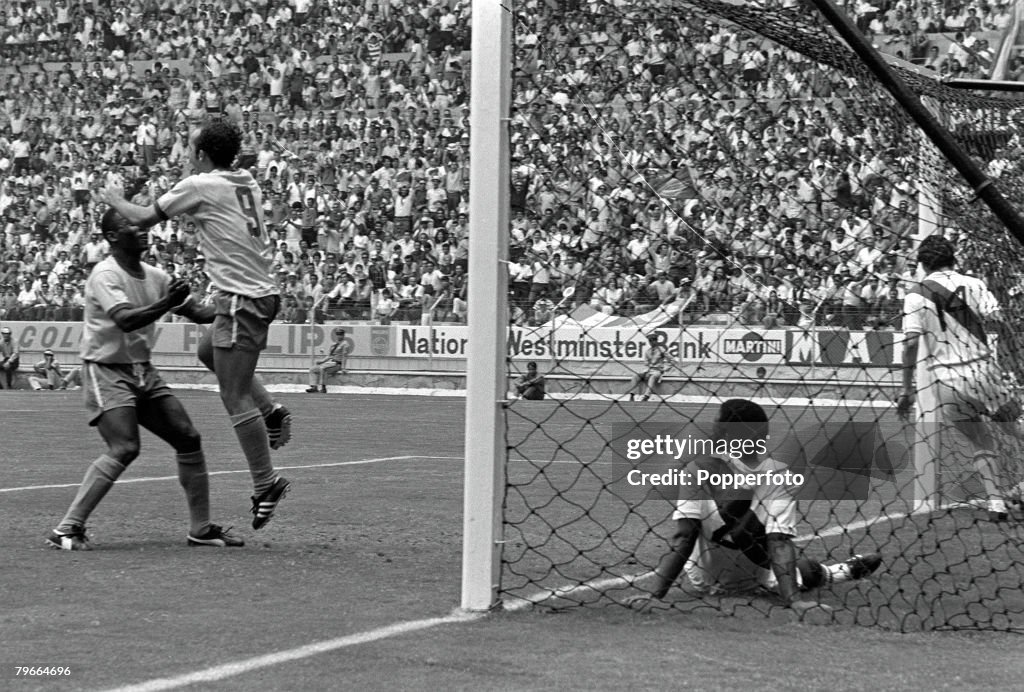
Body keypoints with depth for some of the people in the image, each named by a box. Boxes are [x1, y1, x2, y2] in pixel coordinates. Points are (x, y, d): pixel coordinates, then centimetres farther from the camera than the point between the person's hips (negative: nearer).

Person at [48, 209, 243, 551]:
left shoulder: (155, 276, 7)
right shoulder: (105, 275, -16)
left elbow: (198, 313, 11)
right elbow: (125, 320, -32)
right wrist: (164, 304, -45)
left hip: (143, 371, 8)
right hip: (106, 371, -8)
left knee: (188, 439, 4)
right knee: (124, 449, -22)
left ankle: (201, 529, 13)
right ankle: (67, 530, -16)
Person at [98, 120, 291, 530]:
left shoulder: (198, 186, -9)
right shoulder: (247, 184, 11)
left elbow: (144, 219, 0)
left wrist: (116, 201, 20)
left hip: (240, 300, -9)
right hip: (263, 293, 9)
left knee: (235, 397, -5)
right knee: (209, 351, 28)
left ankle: (266, 483, -4)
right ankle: (270, 412, 18)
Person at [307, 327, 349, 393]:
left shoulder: (345, 344, -4)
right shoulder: (333, 344, 21)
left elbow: (344, 356, -11)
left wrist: (343, 368, -20)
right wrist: (321, 361, 6)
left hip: (337, 364, -9)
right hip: (329, 362, 9)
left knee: (322, 368, -35)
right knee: (312, 369, -2)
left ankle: (322, 387, -36)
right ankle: (314, 387, -15)